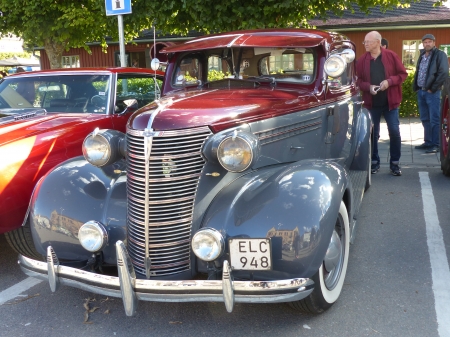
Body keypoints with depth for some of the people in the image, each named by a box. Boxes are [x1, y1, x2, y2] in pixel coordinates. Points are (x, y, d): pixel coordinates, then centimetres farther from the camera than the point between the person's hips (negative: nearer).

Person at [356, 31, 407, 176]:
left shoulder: (391, 56, -2)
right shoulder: (362, 60, 2)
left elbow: (403, 74, 0)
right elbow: (358, 80, 5)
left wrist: (389, 81, -16)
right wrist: (368, 87, -14)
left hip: (390, 102, -1)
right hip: (372, 103, 1)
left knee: (394, 132, -1)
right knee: (373, 133, 7)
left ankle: (394, 163, 11)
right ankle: (374, 162, 20)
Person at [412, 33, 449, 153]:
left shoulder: (440, 55, -6)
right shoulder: (422, 56, 16)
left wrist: (433, 88, -15)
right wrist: (415, 87, 8)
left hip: (432, 93, -7)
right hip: (421, 92, 7)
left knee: (434, 120, -5)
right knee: (425, 119, 12)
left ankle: (436, 145, 0)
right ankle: (428, 142, 21)